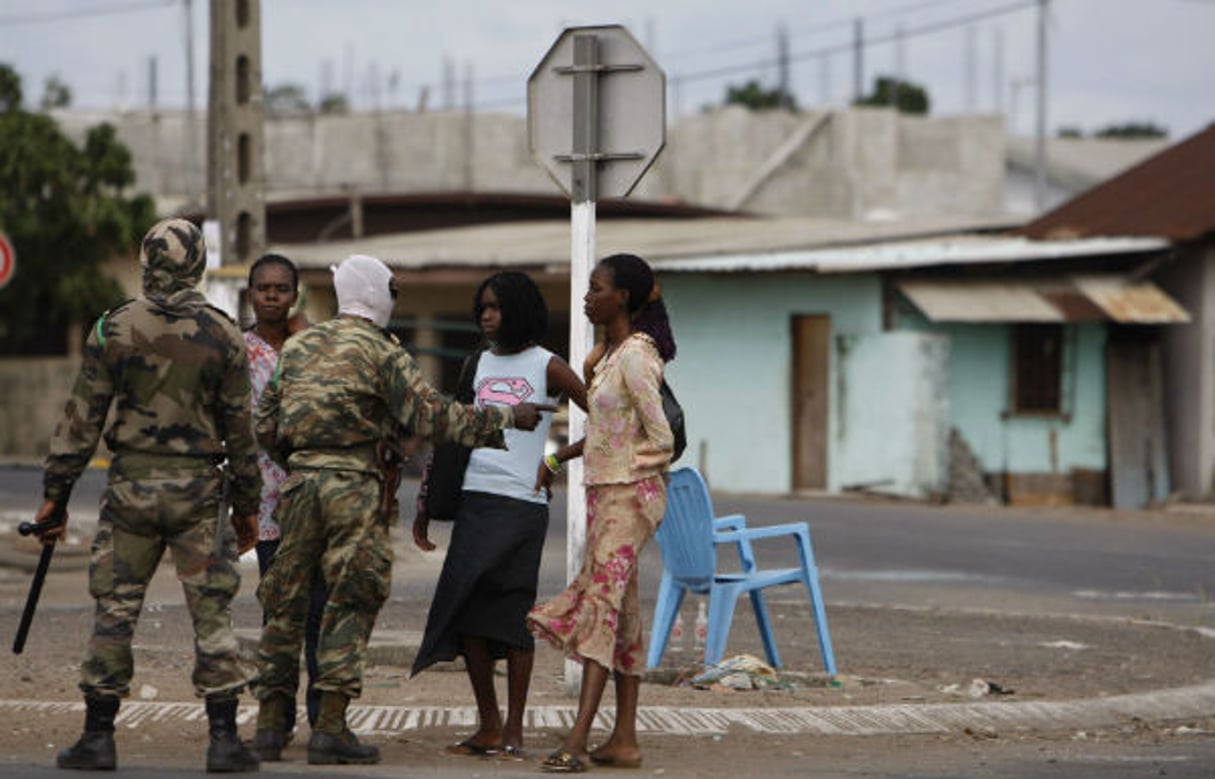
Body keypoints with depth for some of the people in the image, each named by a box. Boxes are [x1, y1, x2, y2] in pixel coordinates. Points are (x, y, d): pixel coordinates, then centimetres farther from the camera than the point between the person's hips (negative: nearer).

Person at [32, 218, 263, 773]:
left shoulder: (114, 330, -3)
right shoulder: (222, 335, -2)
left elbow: (81, 419, -2)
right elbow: (239, 429, 2)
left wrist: (55, 494, 4)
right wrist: (247, 503, 11)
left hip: (131, 484, 0)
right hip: (197, 488, 0)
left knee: (114, 608, 6)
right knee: (211, 612, 3)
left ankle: (98, 737, 7)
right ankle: (223, 739, 1)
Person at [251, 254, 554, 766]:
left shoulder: (298, 347, 15)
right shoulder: (381, 351, -3)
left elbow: (265, 426, 15)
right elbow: (429, 416, -10)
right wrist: (505, 418, -4)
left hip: (299, 480, 5)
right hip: (354, 486, -5)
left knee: (285, 600, 12)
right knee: (351, 606, -2)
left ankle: (271, 720, 13)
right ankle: (330, 728, -8)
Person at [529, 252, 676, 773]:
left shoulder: (635, 357, -15)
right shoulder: (605, 354, 13)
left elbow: (660, 438, -16)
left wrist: (638, 476, -4)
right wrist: (557, 459, 16)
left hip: (629, 493, -10)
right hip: (604, 491, 10)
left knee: (600, 601, -15)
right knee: (621, 613, 8)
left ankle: (578, 740, -22)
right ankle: (623, 739, 10)